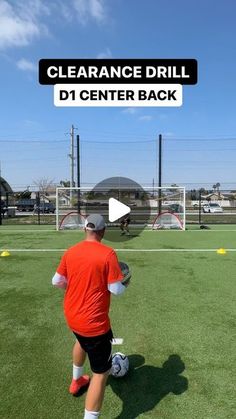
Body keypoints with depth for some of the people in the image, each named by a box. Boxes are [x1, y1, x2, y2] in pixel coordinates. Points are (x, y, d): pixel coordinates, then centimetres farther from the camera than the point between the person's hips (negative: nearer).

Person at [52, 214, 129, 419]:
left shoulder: (70, 252, -4)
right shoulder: (108, 254, -20)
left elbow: (56, 281, 6)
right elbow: (116, 289, -19)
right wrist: (125, 283, 3)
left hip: (71, 316, 8)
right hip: (94, 322, -7)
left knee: (82, 341, 37)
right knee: (102, 372, 8)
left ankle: (76, 381, 60)